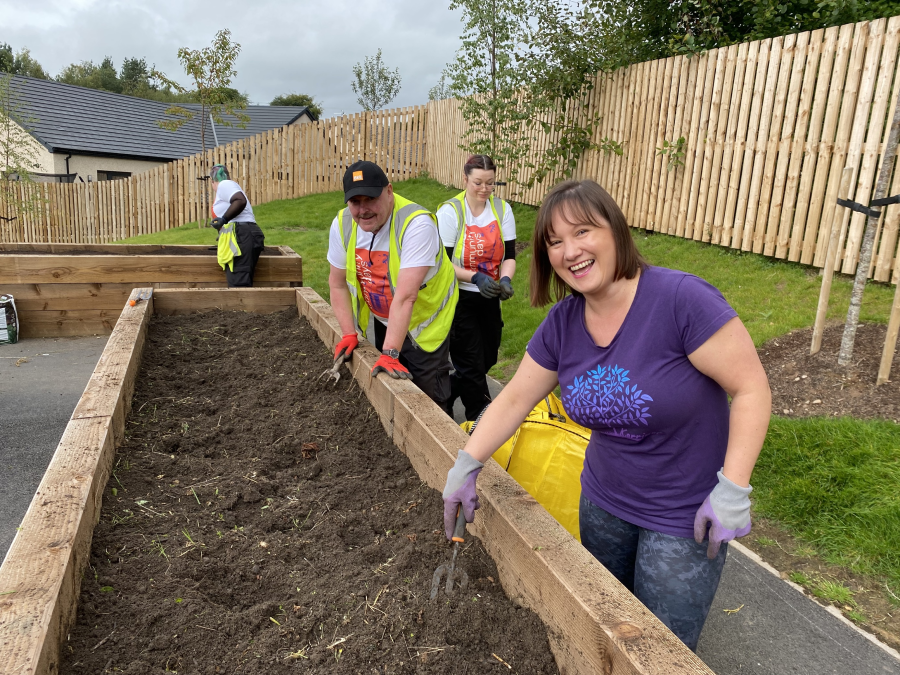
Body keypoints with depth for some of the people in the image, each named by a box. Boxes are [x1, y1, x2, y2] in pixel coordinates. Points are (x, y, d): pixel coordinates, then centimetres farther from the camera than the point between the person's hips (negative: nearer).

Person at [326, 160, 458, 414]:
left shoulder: (416, 224, -30)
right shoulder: (342, 224, -11)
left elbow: (406, 296, -34)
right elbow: (338, 283, 0)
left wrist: (390, 354, -34)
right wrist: (349, 334, -5)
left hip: (423, 323, -5)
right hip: (380, 322, 5)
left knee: (430, 400, -2)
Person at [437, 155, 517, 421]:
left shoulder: (502, 209, -1)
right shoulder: (450, 212, -14)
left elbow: (509, 255, -1)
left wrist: (505, 279, -22)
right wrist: (475, 277, -29)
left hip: (489, 297, 5)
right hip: (459, 299, -5)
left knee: (487, 359, 16)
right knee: (472, 364, -1)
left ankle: (447, 392, 42)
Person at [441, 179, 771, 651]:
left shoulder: (681, 299, -25)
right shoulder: (563, 322, -7)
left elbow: (752, 388, -21)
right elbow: (514, 399, 1)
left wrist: (733, 488, -24)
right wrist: (466, 465, -2)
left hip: (686, 519, -5)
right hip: (603, 502, 5)